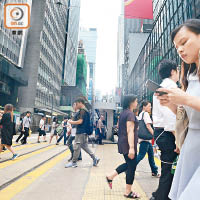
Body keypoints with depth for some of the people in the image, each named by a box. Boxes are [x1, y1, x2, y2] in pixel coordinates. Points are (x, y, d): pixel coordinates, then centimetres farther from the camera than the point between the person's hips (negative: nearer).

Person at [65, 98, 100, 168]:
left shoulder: (82, 110, -14)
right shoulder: (85, 110, 16)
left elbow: (80, 121, -22)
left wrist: (72, 122, -8)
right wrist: (73, 123, 16)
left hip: (81, 132, -10)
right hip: (84, 132, 10)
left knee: (77, 147, 0)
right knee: (84, 146, 15)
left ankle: (74, 162, 12)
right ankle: (95, 158, 16)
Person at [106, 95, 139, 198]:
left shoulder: (123, 113, 11)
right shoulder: (130, 114, -16)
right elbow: (130, 132, -22)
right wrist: (132, 148, -24)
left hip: (122, 142, 9)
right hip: (128, 144, -9)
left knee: (128, 164, 22)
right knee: (131, 166, 3)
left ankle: (110, 176, 25)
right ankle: (128, 192, 16)